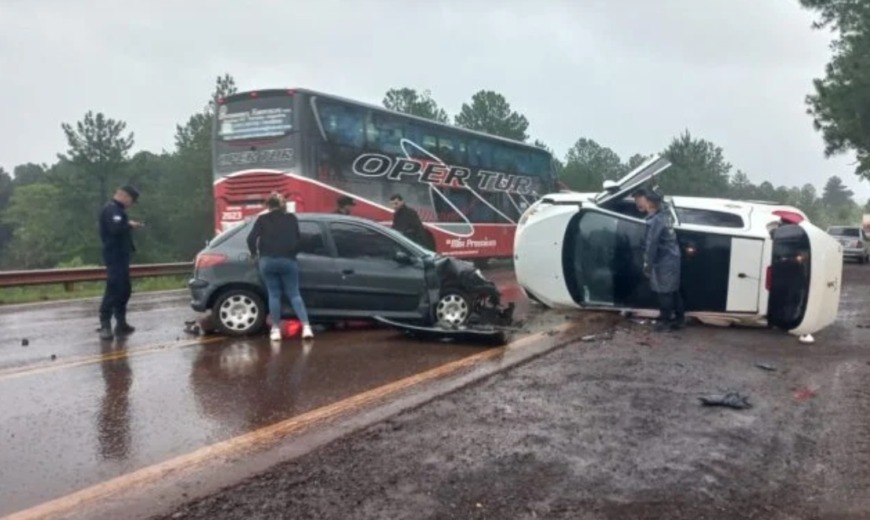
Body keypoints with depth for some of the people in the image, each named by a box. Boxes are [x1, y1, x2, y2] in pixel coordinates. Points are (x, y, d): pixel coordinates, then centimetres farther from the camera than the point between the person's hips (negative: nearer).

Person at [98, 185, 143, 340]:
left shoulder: (117, 209, 20)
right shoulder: (111, 209, -13)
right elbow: (116, 228, -28)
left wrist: (130, 226, 4)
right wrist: (129, 224, -13)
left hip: (120, 256, 11)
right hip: (115, 256, -11)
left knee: (124, 290, 13)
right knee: (113, 290, -13)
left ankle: (121, 323, 20)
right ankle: (105, 326, -11)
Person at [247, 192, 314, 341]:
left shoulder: (263, 219, 5)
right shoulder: (291, 218, 10)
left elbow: (251, 238, -3)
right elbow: (297, 239, 9)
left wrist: (254, 253, 13)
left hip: (268, 261, -1)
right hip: (287, 260, 1)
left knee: (274, 294, 6)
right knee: (294, 294, 3)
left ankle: (276, 329, 4)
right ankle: (306, 327, -10)